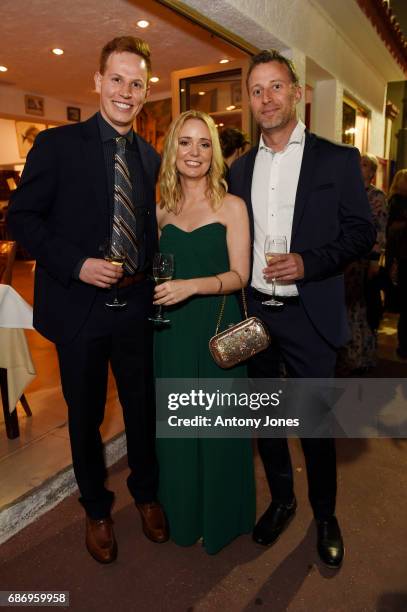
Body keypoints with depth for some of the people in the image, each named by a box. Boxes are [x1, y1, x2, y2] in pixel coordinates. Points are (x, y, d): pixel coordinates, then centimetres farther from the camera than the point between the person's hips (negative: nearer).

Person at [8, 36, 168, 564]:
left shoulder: (151, 158, 8)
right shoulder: (57, 144, -4)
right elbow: (22, 217, -6)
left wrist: (149, 273, -2)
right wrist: (76, 264, -17)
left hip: (136, 305, 3)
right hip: (79, 305, -3)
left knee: (143, 408, 16)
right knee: (85, 416, 14)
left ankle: (146, 492, 43)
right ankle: (96, 509, 40)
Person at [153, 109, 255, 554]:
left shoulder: (231, 206, -4)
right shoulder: (162, 209, 8)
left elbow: (239, 275, -9)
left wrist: (193, 286, -22)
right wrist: (154, 287, 0)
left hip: (217, 330, -3)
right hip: (172, 331, 4)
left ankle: (221, 516, 35)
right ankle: (183, 512, 40)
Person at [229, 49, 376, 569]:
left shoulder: (337, 159, -2)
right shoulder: (240, 169, 10)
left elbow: (361, 232, -5)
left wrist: (308, 262, -20)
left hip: (309, 317, -4)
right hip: (254, 314, 4)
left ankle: (325, 515, 36)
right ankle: (280, 500, 41)